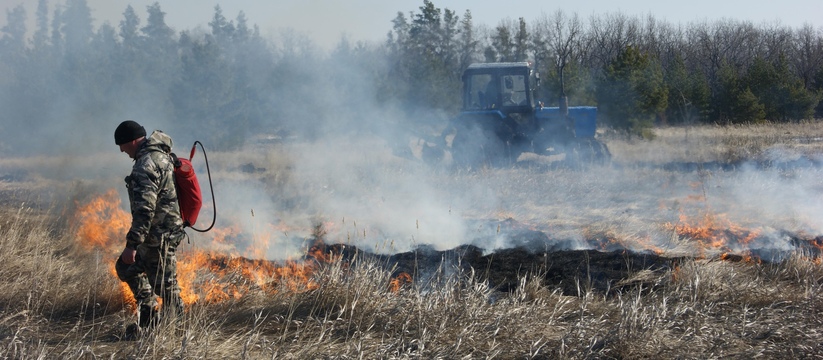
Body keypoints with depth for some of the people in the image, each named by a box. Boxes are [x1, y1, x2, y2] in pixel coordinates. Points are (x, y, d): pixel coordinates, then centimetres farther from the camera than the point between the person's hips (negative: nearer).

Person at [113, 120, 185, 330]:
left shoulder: (146, 165, -22)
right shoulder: (160, 154, 11)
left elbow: (145, 209, -28)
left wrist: (132, 244, -27)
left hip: (158, 236, -10)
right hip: (164, 231, 10)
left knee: (165, 285, -3)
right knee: (126, 267, 20)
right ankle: (148, 312, 24)